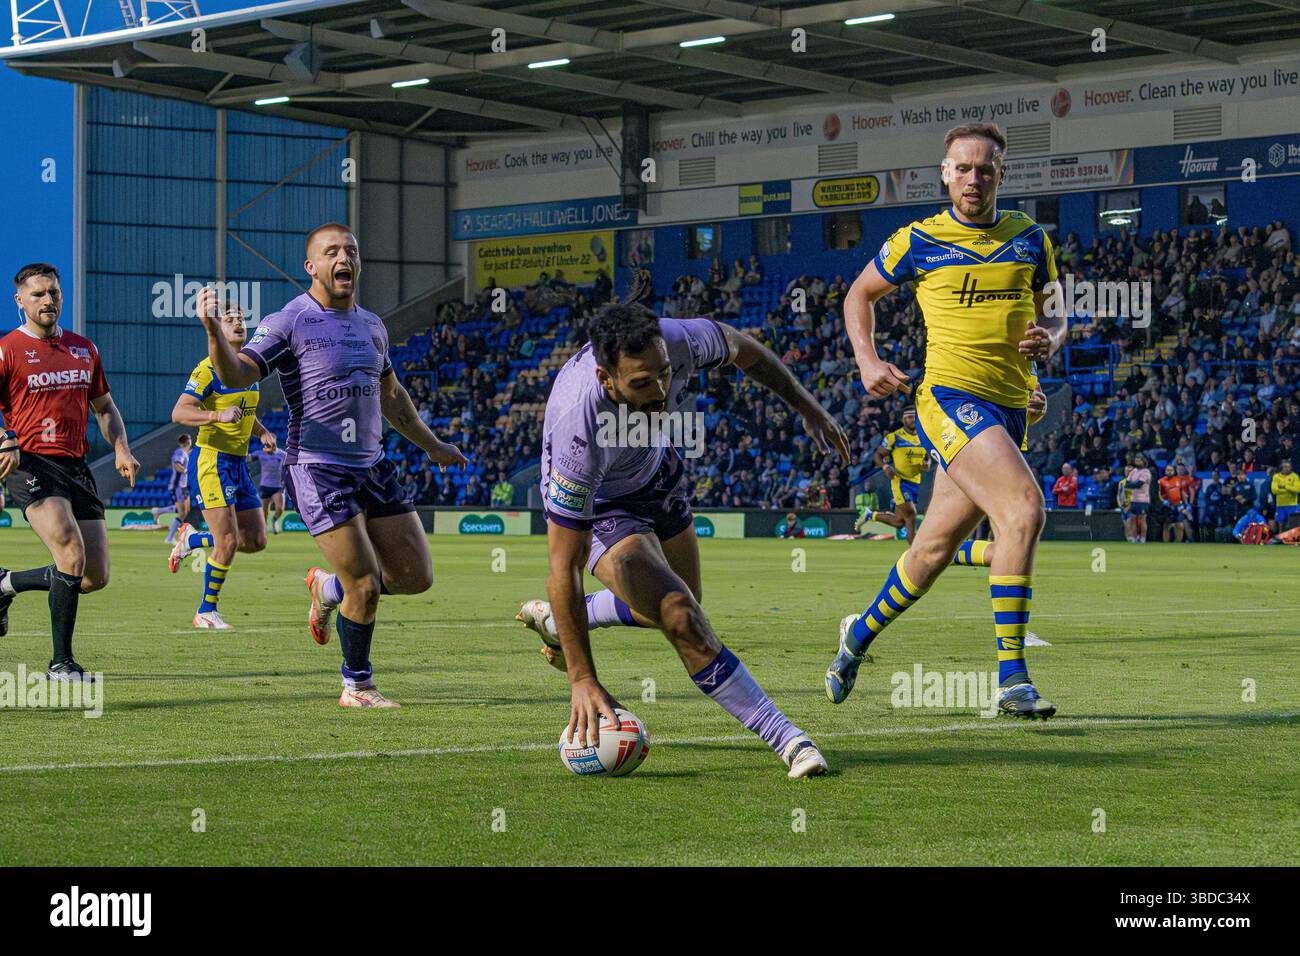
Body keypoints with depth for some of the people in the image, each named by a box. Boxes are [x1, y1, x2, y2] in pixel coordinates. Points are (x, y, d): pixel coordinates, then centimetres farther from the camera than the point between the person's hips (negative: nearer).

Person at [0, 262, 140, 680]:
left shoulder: (84, 348, 15)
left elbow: (104, 406, 24)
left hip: (76, 467, 6)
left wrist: (121, 449, 7)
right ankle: (61, 662, -12)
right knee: (72, 554, -24)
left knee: (95, 577, 4)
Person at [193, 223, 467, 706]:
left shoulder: (371, 325, 13)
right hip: (318, 470, -7)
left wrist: (432, 445, 33)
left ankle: (330, 588, 30)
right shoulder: (288, 323, -8)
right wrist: (214, 330, -36)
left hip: (372, 467, 7)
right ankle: (357, 687, 12)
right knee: (366, 586, -10)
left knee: (416, 576, 3)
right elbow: (236, 375, -18)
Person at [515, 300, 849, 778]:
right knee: (683, 620, -24)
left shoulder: (677, 342, -33)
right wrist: (582, 679, -35)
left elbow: (741, 348, -5)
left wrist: (805, 405, 1)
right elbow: (563, 568, -37)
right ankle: (785, 738, -15)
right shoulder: (578, 427, -43)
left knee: (678, 606, 23)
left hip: (658, 470, 6)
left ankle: (552, 620, 44)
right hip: (595, 503, -6)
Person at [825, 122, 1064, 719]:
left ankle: (861, 633, 39)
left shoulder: (1030, 238, 10)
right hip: (950, 395, -5)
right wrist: (868, 362, 2)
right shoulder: (918, 242, 1)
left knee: (937, 546, 12)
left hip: (1010, 407, 5)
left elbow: (1053, 315, 19)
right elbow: (859, 295, 15)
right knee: (1024, 508, -26)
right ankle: (1011, 679, -24)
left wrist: (1048, 339, -5)